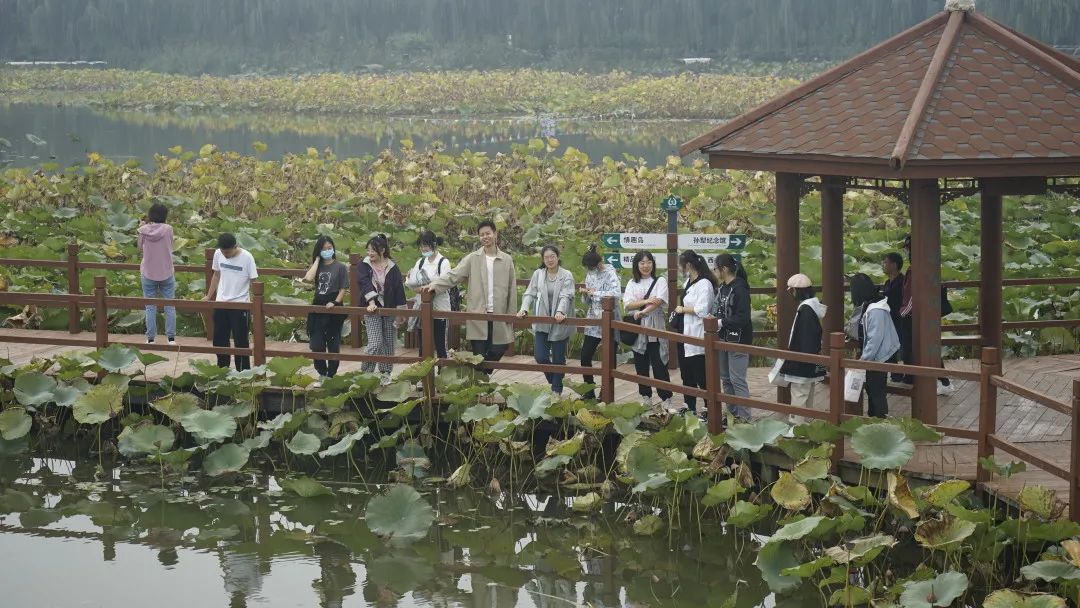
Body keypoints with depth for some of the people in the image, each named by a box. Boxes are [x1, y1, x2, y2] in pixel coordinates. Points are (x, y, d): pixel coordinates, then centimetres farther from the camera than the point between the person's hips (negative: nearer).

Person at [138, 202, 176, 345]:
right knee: (170, 306, 9)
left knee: (150, 307, 9)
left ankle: (151, 338, 10)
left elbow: (140, 247, 4)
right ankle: (171, 337, 8)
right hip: (166, 274, -1)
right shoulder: (168, 229, -12)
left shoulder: (144, 230, -9)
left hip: (148, 274, 1)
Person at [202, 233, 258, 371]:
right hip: (221, 303, 5)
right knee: (219, 339, 12)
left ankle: (243, 371, 9)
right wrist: (208, 296, 11)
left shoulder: (246, 257, -15)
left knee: (240, 341, 1)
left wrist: (253, 302, -18)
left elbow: (253, 281, -10)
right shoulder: (218, 254, -1)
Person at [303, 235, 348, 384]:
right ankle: (322, 374, 17)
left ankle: (331, 375, 15)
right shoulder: (317, 266, 7)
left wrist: (335, 303, -17)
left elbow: (343, 289, -4)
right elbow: (308, 278, -13)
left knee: (333, 344, 5)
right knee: (316, 345, 2)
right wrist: (317, 260, -6)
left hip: (333, 310, -3)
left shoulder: (340, 267, -2)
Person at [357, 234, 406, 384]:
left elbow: (399, 290, 0)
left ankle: (385, 373, 20)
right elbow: (365, 284, -16)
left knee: (388, 343, 7)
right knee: (375, 343, -13)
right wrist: (371, 302, -31)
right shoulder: (364, 266, -3)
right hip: (372, 310, -2)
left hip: (389, 310, 2)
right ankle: (365, 373, -3)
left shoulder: (392, 268, -1)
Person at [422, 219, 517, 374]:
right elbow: (453, 275, -3)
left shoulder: (507, 260, 6)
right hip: (477, 315, -1)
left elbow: (511, 289, 7)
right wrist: (434, 285, -18)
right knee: (478, 355, -1)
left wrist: (511, 314, 2)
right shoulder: (472, 259, 3)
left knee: (498, 351, 2)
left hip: (498, 315, 1)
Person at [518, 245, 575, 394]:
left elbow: (566, 296, -15)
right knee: (540, 357, -4)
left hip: (560, 324, -2)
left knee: (558, 358, 6)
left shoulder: (566, 276, -4)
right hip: (541, 323, 2)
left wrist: (560, 312, -32)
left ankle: (557, 390, 20)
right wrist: (524, 309, -15)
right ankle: (553, 381, 24)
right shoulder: (538, 274, 5)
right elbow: (530, 294, 2)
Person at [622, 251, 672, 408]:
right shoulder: (632, 284, 11)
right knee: (641, 365, 8)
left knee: (659, 364, -7)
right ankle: (646, 397, 18)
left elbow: (659, 301, -13)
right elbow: (627, 305, -3)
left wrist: (642, 311, -26)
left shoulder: (660, 282, 3)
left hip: (654, 329, -3)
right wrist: (646, 301, -17)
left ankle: (666, 399, -3)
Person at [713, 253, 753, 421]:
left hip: (738, 339, -9)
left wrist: (721, 322, -17)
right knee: (725, 378, 14)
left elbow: (743, 318, -22)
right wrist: (714, 318, -1)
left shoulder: (740, 288, -17)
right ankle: (733, 413, 23)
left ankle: (744, 417, -2)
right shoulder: (723, 287, 9)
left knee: (737, 379, -7)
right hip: (723, 338, 9)